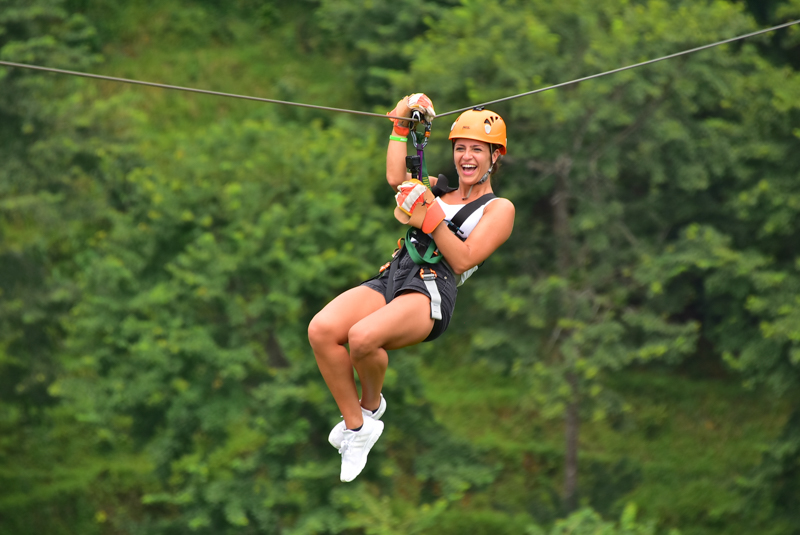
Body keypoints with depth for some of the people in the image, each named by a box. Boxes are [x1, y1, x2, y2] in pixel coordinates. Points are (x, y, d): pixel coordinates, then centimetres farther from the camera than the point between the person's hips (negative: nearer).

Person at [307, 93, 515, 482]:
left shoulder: (498, 209, 11)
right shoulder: (438, 188, 28)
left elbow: (463, 260, -2)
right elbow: (396, 179, 9)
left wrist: (430, 218, -11)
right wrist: (401, 125, 14)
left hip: (433, 293, -6)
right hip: (391, 279, 6)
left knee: (362, 337, -36)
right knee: (321, 330, -26)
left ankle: (371, 403, -2)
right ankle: (355, 426, -12)